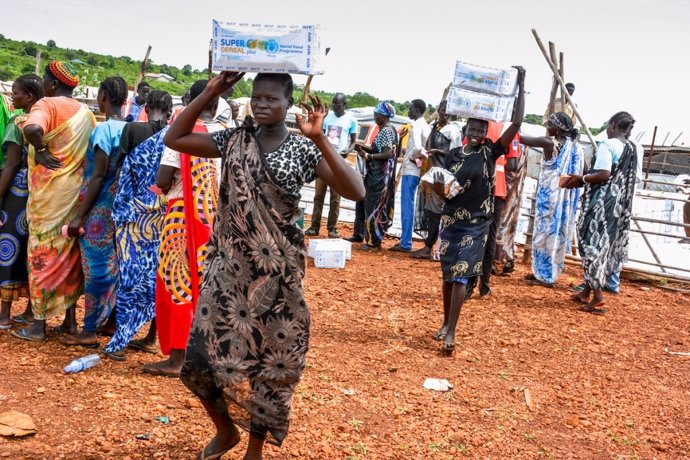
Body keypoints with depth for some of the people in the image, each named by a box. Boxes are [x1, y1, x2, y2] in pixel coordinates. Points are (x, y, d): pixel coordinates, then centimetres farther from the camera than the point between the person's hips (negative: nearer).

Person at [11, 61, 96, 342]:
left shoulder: (47, 105, -10)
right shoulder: (86, 113, 10)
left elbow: (32, 129, -32)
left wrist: (40, 149, -15)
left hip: (49, 191, -6)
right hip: (77, 191, 6)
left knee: (44, 253, 2)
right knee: (69, 252, 13)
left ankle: (38, 326, 9)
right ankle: (69, 320, 18)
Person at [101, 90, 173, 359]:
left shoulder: (132, 130, -1)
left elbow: (122, 172, -4)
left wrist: (120, 213, 0)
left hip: (136, 213, -1)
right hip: (165, 214, 1)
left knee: (132, 274, 5)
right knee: (158, 273, 9)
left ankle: (119, 341, 9)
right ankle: (151, 338, 15)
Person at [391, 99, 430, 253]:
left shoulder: (417, 125, -12)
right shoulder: (426, 126, 16)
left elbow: (417, 147, -25)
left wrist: (411, 157, -8)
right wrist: (418, 156, 8)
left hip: (410, 170, -9)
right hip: (416, 170, 9)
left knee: (407, 206, -6)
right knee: (407, 206, 13)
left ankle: (406, 243, -3)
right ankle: (405, 240, 18)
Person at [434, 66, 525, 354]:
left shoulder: (491, 152, -2)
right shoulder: (454, 154, 3)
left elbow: (517, 123, -9)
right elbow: (441, 186, 11)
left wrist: (521, 85, -10)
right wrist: (439, 188, -13)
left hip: (477, 223, -3)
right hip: (451, 219, 3)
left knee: (461, 274, -8)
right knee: (448, 273, 10)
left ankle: (451, 333, -6)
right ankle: (446, 323, 25)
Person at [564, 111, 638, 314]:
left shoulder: (607, 145, -12)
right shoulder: (633, 149, 13)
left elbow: (603, 175, -21)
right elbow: (618, 177, 15)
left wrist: (580, 179, -7)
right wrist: (585, 180, 16)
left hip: (602, 202, -8)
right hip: (620, 203, 8)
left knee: (593, 244, -4)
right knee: (603, 245, 13)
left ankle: (597, 297, -8)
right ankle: (588, 291, 21)